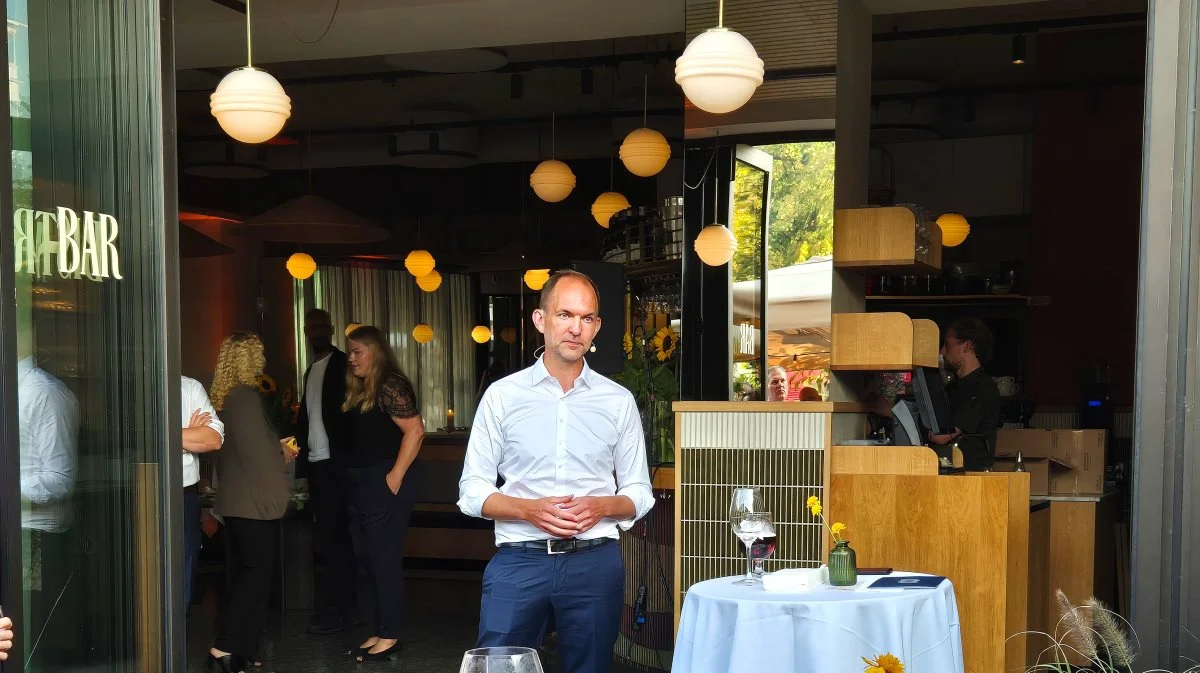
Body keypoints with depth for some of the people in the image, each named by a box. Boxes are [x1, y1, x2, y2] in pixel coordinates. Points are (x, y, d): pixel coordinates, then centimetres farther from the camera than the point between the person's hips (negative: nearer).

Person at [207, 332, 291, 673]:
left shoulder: (224, 396, 10)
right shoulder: (246, 396, -18)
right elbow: (258, 450, -20)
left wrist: (276, 446, 17)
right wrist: (283, 455, -3)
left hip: (233, 498, 9)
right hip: (254, 499, -9)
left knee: (241, 572, 14)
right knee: (258, 571, -5)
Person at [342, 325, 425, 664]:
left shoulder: (390, 387, -12)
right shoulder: (358, 389, 15)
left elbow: (415, 430, -19)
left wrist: (395, 477, -19)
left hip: (385, 483, -9)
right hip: (359, 485, 9)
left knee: (385, 560, -3)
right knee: (366, 560, 12)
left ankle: (390, 638, 5)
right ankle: (378, 632, 21)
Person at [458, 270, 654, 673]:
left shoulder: (619, 401, 5)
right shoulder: (502, 395, 2)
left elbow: (639, 494, 10)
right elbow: (472, 492, 2)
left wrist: (601, 506, -12)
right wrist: (530, 510, -15)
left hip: (595, 562, 1)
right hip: (518, 560, -1)